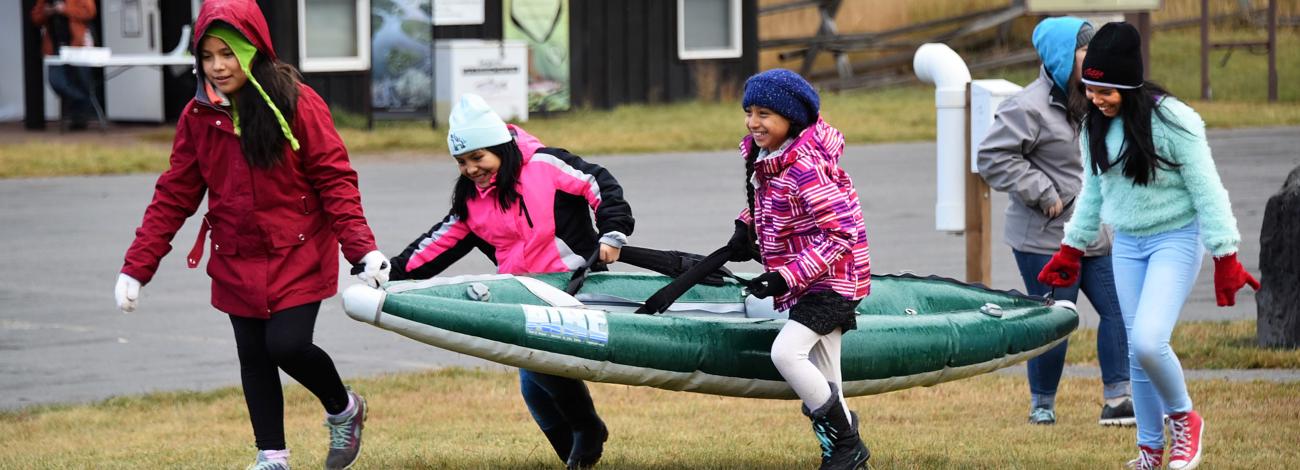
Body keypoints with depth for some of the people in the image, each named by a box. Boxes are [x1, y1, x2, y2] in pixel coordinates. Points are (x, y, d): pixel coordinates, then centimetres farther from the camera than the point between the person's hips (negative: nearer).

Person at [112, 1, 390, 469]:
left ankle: (343, 409, 16)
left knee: (287, 344, -14)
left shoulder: (297, 104, -13)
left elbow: (335, 179, -11)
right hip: (237, 263, 4)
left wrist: (362, 248, -21)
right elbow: (174, 196, 2)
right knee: (253, 358, 8)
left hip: (298, 254, -4)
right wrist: (136, 267, -2)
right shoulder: (198, 116, -2)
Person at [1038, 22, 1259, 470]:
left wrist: (1225, 260, -14)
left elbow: (1206, 190, -14)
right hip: (1126, 245, 6)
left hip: (1175, 240, -6)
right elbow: (1093, 192, 16)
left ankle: (1183, 418, 5)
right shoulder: (1095, 126, 3)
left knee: (1148, 340, -20)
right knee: (1137, 352, 6)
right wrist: (1071, 249, 18)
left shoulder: (1171, 120, -17)